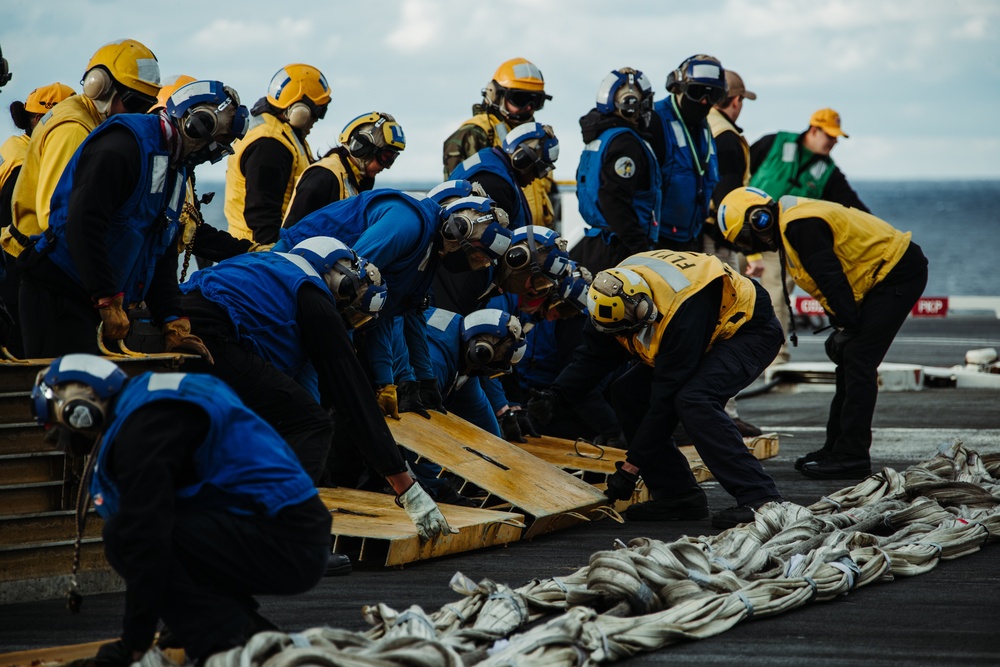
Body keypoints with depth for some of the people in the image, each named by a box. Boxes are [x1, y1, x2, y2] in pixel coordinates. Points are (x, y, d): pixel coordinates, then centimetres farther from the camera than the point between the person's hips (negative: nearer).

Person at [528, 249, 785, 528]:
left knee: (693, 400, -32)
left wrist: (632, 466, -28)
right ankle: (678, 495, 2)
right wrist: (556, 395, -23)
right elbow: (593, 356, -5)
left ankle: (760, 499, -30)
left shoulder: (683, 312, -38)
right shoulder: (615, 293, -17)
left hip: (749, 328, -9)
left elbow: (666, 398, -33)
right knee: (628, 392, -3)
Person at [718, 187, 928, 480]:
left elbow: (831, 279, -25)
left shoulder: (801, 226, -22)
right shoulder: (788, 227, 12)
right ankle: (837, 448, 18)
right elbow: (826, 282, 15)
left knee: (857, 362, -13)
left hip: (898, 274, -11)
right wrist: (841, 325, 8)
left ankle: (851, 457, -13)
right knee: (850, 362, 13)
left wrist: (846, 327, -19)